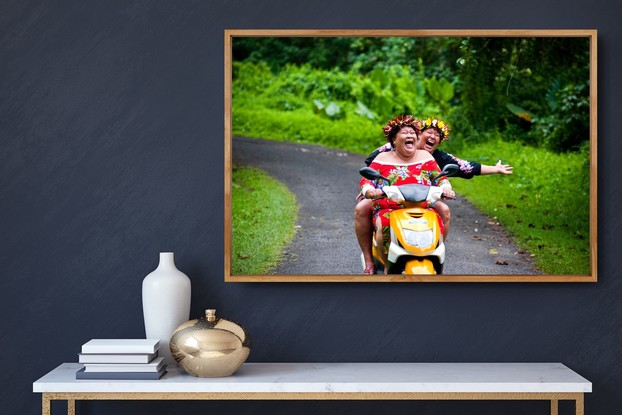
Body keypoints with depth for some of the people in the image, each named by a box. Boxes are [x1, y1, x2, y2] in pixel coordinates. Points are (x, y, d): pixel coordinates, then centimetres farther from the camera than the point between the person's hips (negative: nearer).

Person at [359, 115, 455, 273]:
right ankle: (388, 265, -16)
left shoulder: (425, 156, 18)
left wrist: (445, 188, -10)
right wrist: (369, 191, -20)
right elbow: (366, 180, 4)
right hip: (389, 209, -1)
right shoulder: (383, 158, 11)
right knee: (385, 226, -36)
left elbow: (440, 177, 14)